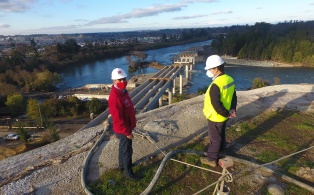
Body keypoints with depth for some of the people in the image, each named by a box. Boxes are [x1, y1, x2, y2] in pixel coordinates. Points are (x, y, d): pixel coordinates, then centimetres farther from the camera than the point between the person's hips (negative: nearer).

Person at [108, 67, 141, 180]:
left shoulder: (123, 92, 3)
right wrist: (127, 132, -22)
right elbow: (118, 118, -28)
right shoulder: (115, 97, -29)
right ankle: (128, 173, 22)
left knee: (123, 148, 25)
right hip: (123, 130, -10)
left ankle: (122, 165, 44)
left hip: (127, 127, 10)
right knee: (127, 150, 5)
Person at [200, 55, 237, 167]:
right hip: (223, 116, 9)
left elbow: (217, 105, -29)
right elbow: (234, 96, 7)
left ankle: (212, 159, 27)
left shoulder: (216, 85, -32)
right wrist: (232, 109, 0)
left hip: (215, 117, -9)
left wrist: (226, 113, -15)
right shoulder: (230, 79, -3)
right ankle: (221, 151, 50)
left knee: (214, 138, 9)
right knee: (221, 135, 28)